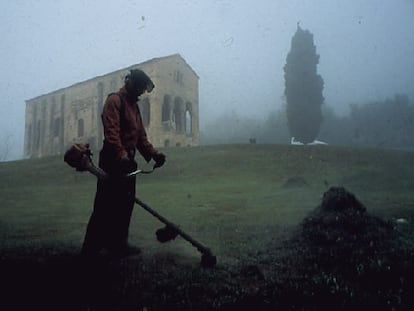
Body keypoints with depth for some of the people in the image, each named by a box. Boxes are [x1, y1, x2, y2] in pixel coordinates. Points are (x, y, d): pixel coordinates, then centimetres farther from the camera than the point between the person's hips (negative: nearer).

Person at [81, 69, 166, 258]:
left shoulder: (134, 105, 21)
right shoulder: (115, 100, -6)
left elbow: (141, 135, 19)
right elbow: (111, 131, -20)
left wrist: (153, 153, 5)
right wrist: (121, 155, -33)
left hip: (127, 161, 9)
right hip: (113, 160, -9)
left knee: (125, 204, 10)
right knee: (106, 205, -8)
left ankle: (117, 243, 19)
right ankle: (91, 248, -1)